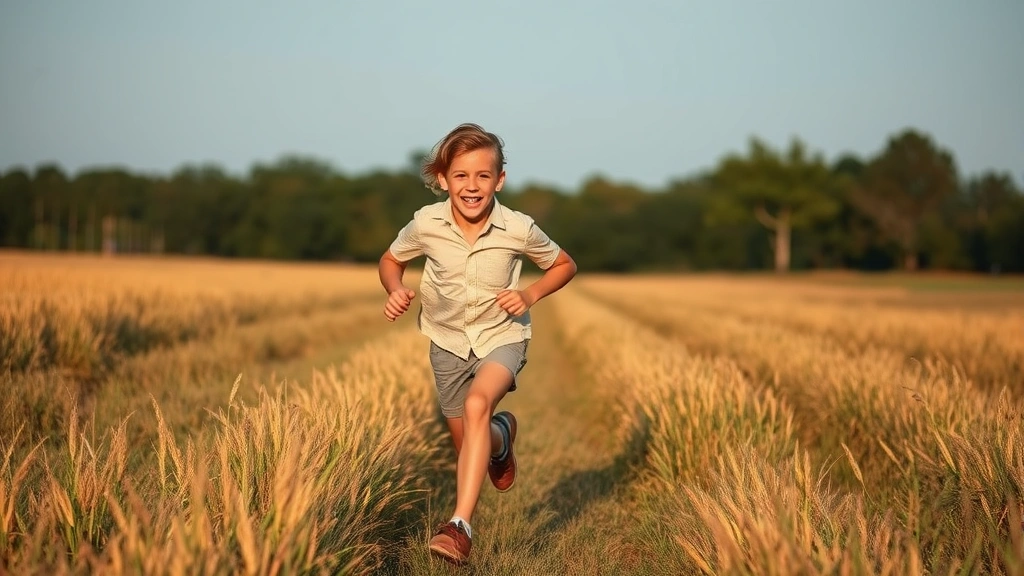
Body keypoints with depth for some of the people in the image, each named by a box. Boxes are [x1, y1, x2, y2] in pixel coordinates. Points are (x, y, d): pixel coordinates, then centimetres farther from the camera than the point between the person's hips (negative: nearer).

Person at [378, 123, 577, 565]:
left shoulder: (518, 229, -19)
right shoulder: (426, 224, -16)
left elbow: (564, 265, 0)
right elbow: (391, 260, 5)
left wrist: (530, 295, -17)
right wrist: (395, 290, -17)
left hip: (502, 336, -3)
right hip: (448, 341, 3)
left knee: (477, 404, -33)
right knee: (466, 444, 13)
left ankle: (461, 524, -36)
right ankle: (502, 435, 53)